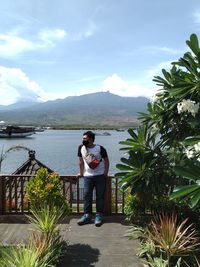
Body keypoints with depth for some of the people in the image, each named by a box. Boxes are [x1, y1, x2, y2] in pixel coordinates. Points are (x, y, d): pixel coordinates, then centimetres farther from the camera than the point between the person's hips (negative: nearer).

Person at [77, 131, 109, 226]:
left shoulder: (100, 148, -9)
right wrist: (81, 173, 16)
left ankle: (99, 215, 16)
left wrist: (105, 173, -4)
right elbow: (81, 162, 10)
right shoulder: (81, 148, -1)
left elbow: (106, 161, 0)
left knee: (100, 196, 4)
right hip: (87, 176, 3)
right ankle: (87, 215, 17)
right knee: (87, 196, 4)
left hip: (100, 176, -3)